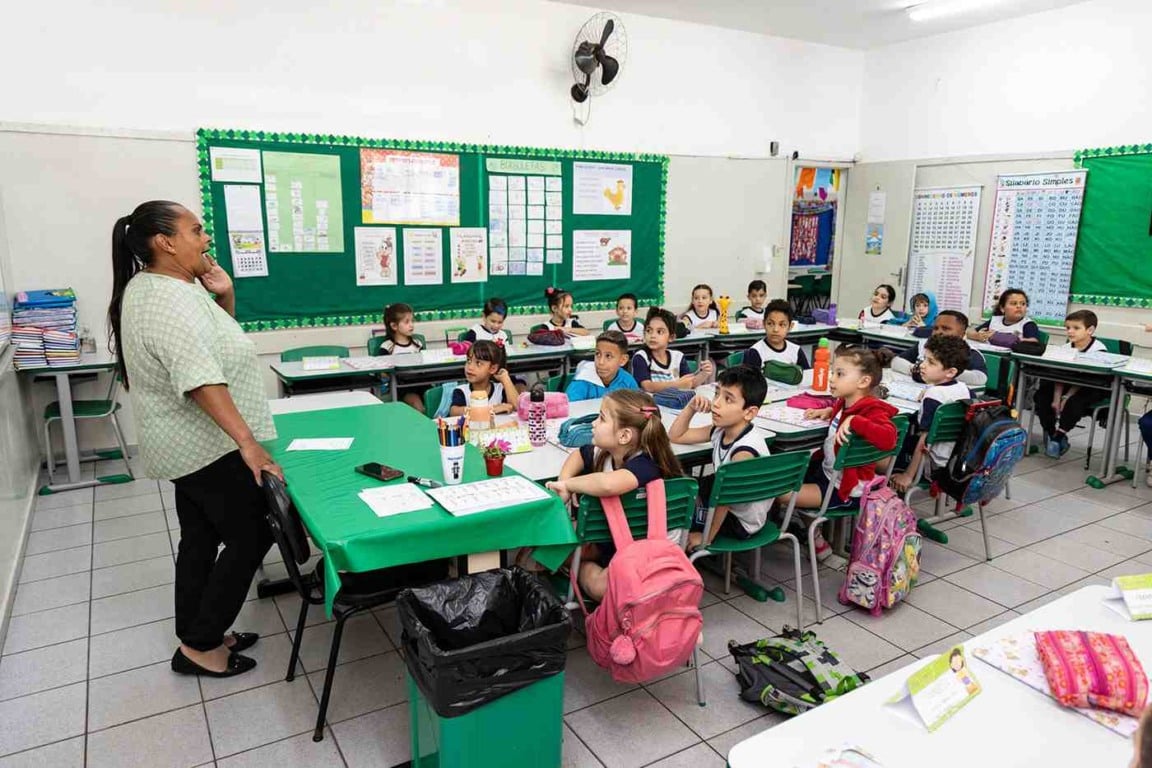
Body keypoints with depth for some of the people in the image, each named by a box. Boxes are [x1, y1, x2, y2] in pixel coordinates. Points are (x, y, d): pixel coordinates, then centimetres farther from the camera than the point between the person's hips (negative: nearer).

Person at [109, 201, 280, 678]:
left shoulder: (158, 286, 9)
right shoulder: (169, 301, -24)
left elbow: (213, 338, 19)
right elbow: (200, 378, -35)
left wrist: (224, 295, 2)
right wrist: (247, 442, -39)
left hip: (187, 446, 10)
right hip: (209, 447, -10)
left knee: (201, 538, 17)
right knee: (251, 538, 1)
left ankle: (197, 636, 29)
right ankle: (199, 646, 11)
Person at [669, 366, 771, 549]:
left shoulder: (744, 451, -35)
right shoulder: (721, 430, -9)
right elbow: (675, 436, 1)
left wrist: (706, 538, -19)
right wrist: (691, 408, -14)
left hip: (741, 523, -7)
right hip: (729, 508, 7)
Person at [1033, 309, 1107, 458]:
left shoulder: (1098, 350, -17)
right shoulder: (1066, 348, 1)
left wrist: (1067, 397, -25)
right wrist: (1057, 398, -13)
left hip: (1091, 388, -7)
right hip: (1070, 385, 7)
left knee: (1074, 401, -34)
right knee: (1041, 395, -9)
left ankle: (1059, 436, -25)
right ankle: (1051, 433, -7)